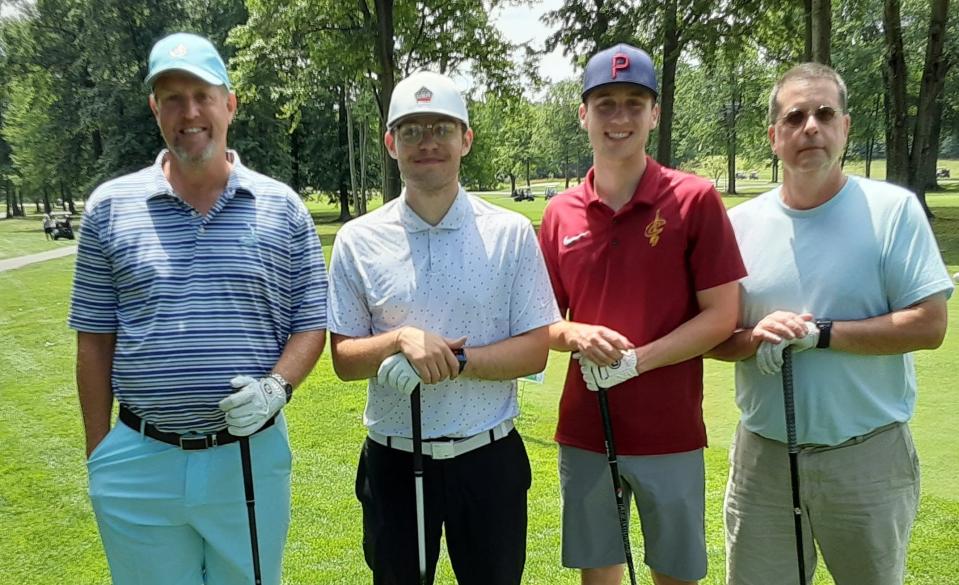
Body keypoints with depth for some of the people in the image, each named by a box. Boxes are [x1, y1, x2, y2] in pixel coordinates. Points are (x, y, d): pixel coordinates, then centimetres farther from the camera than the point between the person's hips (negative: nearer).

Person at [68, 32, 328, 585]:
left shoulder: (282, 207, 0)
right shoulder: (110, 206, 2)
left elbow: (312, 324, 3)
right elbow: (95, 340, 5)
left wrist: (277, 386, -15)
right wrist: (97, 454, 5)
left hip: (252, 455, 0)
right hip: (140, 461, 1)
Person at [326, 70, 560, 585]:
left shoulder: (512, 233, -4)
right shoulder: (358, 240, -1)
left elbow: (534, 350, -6)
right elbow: (344, 359, 0)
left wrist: (454, 361, -20)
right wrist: (401, 340, -20)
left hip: (489, 457, 0)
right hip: (393, 460, 1)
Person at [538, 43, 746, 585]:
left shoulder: (695, 200, -7)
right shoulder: (561, 212, 3)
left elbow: (722, 315, -8)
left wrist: (635, 361, -18)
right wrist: (574, 335, -13)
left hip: (670, 433, -2)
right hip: (584, 432, 3)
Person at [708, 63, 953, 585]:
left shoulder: (893, 210, -6)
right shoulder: (741, 223, 1)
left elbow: (928, 326, -12)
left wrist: (819, 334, -19)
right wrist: (754, 338, -17)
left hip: (868, 457, -2)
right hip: (762, 455, 2)